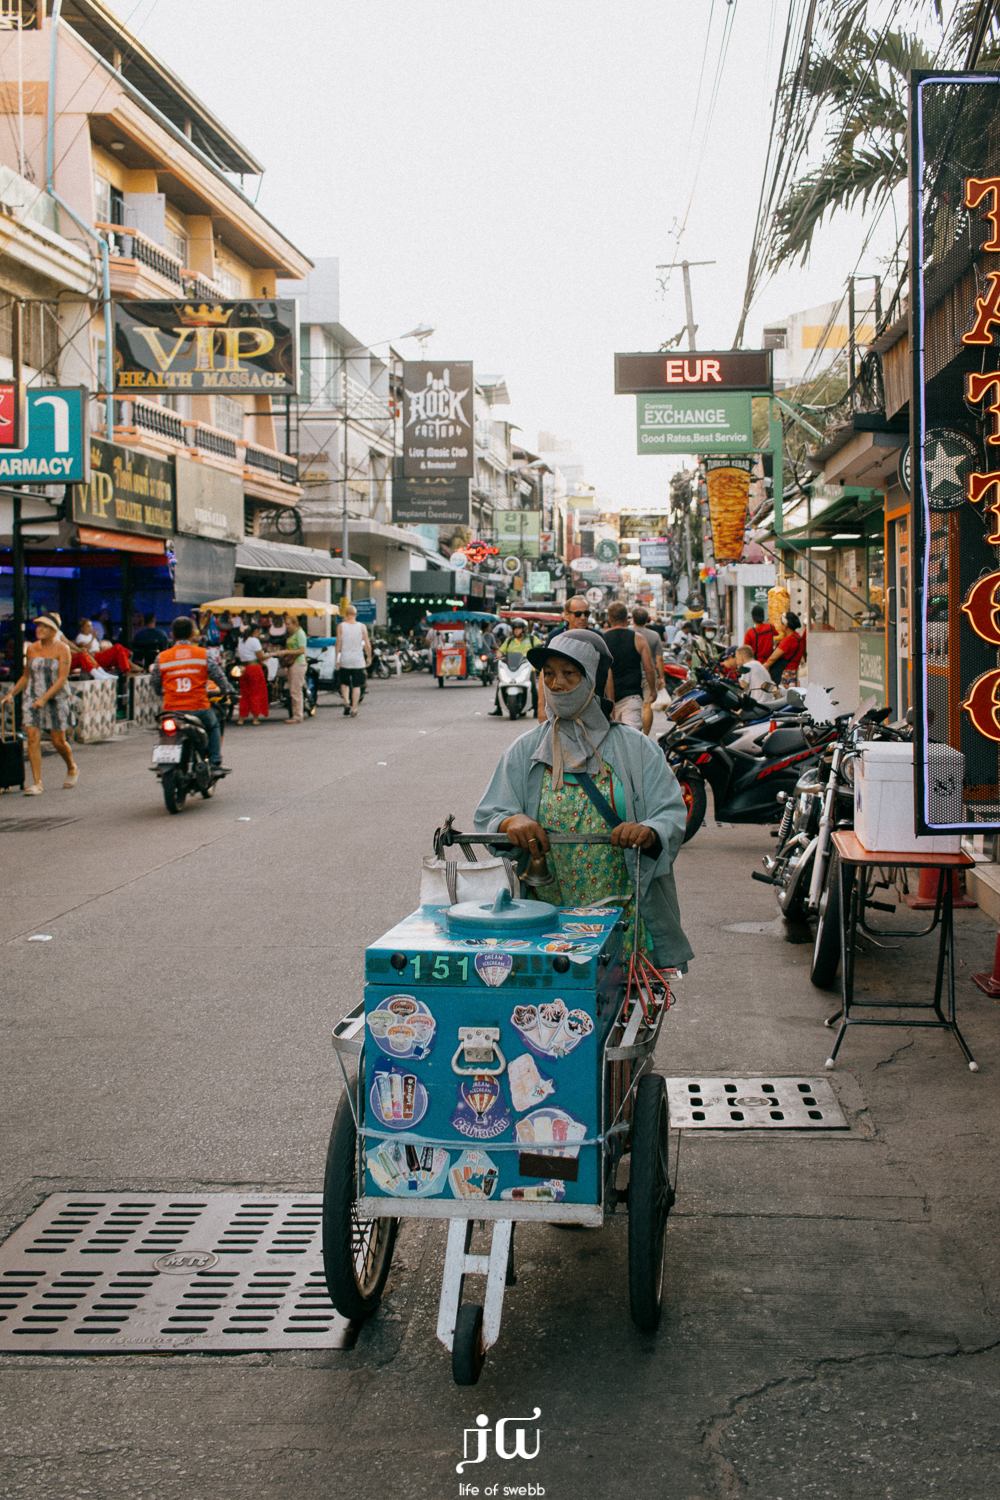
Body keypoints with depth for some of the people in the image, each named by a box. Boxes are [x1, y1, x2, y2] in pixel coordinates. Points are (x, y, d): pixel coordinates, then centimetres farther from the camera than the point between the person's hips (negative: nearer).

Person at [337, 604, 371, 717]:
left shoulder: (341, 626, -2)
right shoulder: (362, 627, -1)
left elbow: (338, 643, -5)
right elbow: (367, 645, -2)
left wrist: (337, 659, 0)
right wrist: (369, 657, 9)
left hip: (345, 660, 0)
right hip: (358, 660, 0)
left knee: (344, 683, 16)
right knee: (356, 686, 5)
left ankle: (346, 702, -7)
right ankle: (354, 709, 3)